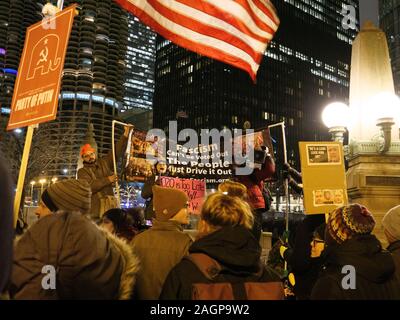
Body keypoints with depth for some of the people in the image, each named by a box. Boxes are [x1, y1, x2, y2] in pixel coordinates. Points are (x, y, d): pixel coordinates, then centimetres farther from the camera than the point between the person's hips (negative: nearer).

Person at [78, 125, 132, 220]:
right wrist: (107, 180, -9)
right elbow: (89, 186, -12)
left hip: (110, 206, 3)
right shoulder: (82, 172, 5)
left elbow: (117, 151, 13)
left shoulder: (104, 163, 17)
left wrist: (126, 134, 4)